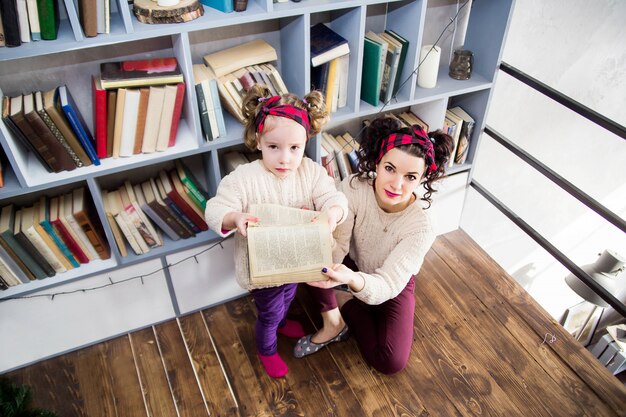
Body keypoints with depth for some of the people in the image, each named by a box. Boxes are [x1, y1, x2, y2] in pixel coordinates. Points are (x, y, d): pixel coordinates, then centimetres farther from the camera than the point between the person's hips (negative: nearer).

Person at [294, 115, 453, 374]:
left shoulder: (420, 228, -34)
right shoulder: (353, 188, -30)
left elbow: (386, 285, -40)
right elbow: (337, 248, -28)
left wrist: (353, 279, -62)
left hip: (392, 284, -1)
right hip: (353, 265, 1)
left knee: (391, 362, -16)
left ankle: (344, 303, 7)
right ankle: (333, 322, -8)